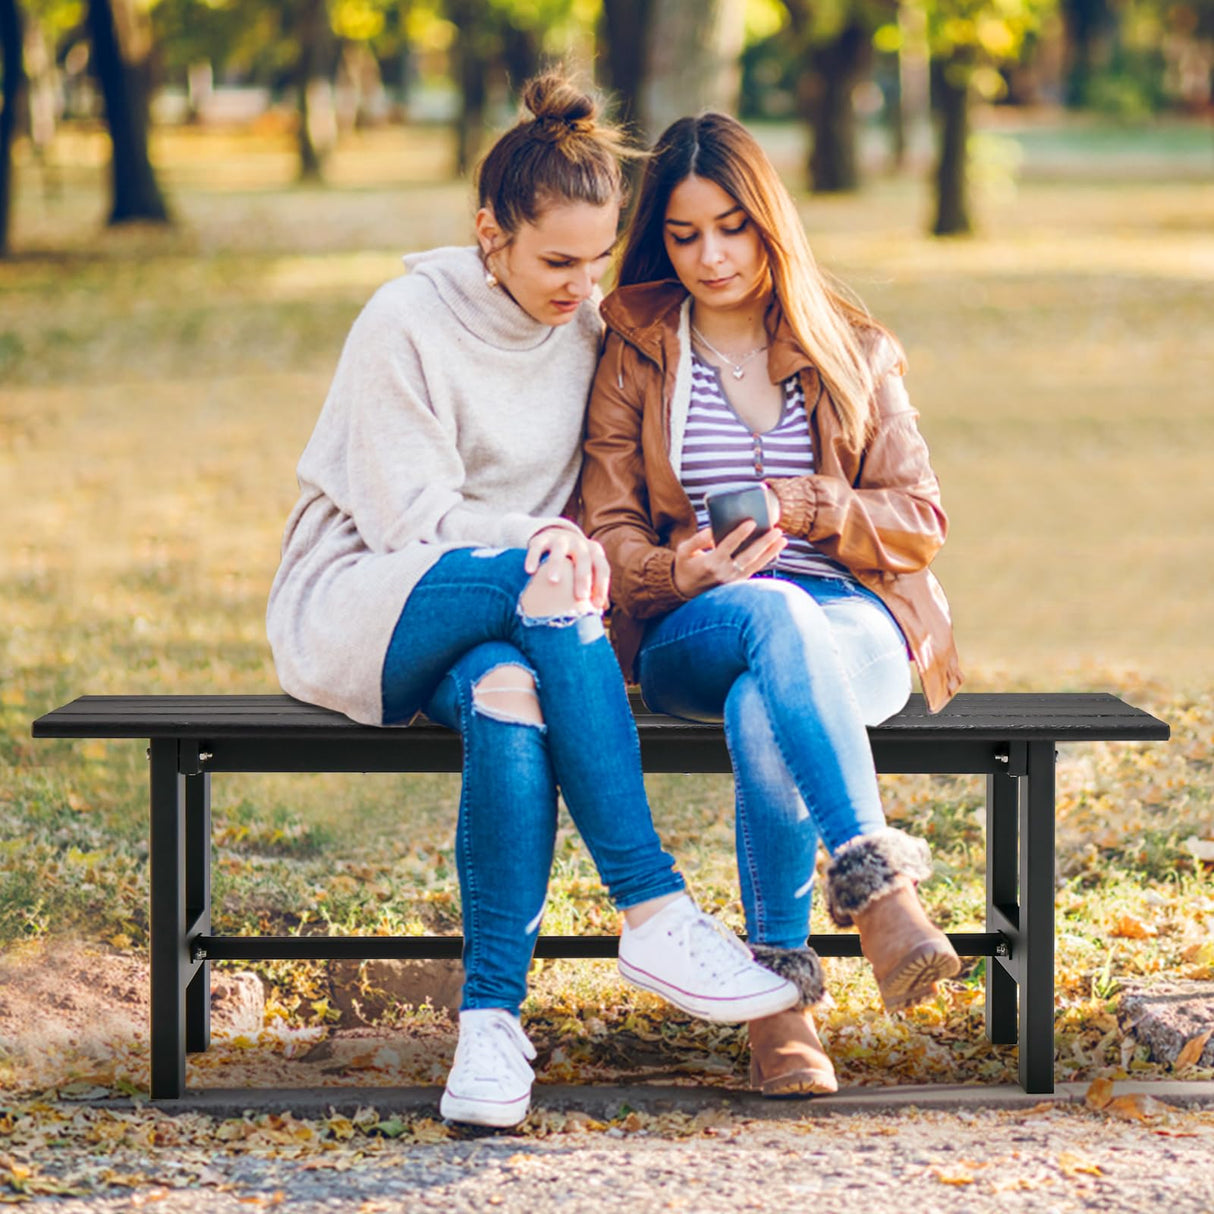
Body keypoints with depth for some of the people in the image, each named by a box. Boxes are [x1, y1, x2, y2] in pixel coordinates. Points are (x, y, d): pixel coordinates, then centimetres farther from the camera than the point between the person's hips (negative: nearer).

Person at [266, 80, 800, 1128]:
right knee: (545, 582, -36)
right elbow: (415, 523, -13)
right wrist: (543, 547, -26)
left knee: (509, 692, -36)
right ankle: (654, 913, -37)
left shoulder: (591, 326, 7)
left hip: (508, 625, 4)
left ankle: (493, 1017, -37)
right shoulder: (408, 324, -9)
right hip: (356, 612, -4)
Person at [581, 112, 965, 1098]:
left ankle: (781, 992, -41)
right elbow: (610, 531, 7)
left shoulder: (852, 352, 16)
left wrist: (807, 508, -10)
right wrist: (676, 577, -17)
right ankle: (876, 881, -53)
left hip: (856, 627, 0)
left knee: (762, 706, -40)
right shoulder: (635, 358, 14)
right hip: (693, 636, 0)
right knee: (775, 614, -41)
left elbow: (920, 518, 11)